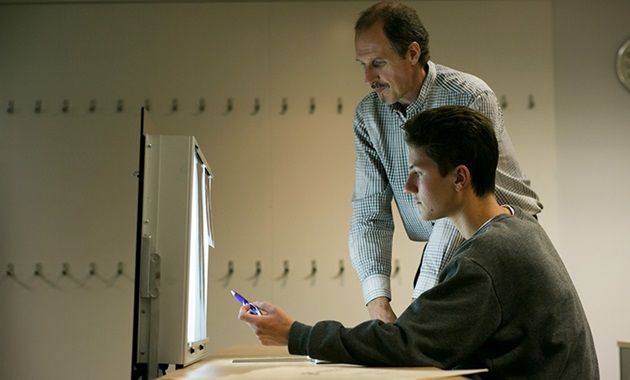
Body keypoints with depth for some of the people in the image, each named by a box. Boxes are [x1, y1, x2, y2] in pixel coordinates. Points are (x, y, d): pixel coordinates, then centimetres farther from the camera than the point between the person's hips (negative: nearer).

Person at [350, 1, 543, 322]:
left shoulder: (471, 98, -20)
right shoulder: (368, 115, -2)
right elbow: (369, 213, -5)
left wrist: (421, 300, -31)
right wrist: (377, 298, -19)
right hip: (440, 252, 4)